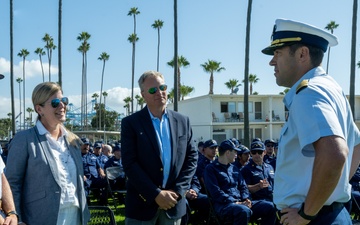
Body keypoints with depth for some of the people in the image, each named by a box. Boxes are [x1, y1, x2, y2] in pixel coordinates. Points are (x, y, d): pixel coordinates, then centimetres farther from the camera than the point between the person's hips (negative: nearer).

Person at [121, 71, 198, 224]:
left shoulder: (182, 121, 7)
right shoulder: (131, 123, -3)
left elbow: (192, 157, 5)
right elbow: (129, 164, -10)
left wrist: (177, 191, -7)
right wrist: (156, 194, -15)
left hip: (173, 203, 3)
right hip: (142, 203, -3)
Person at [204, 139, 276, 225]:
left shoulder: (234, 169, 24)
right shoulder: (211, 169, -1)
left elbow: (243, 187, 21)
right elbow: (216, 192, -12)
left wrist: (246, 199, -2)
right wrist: (235, 203, -18)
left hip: (241, 203, 7)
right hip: (223, 205, -7)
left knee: (269, 206, -10)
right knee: (244, 211, -39)